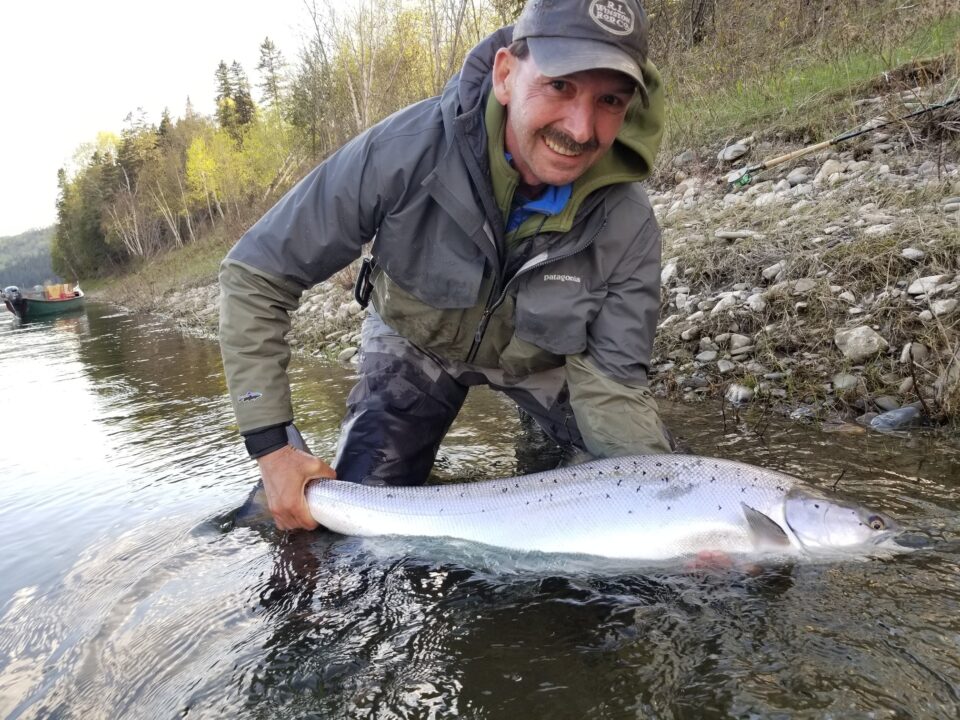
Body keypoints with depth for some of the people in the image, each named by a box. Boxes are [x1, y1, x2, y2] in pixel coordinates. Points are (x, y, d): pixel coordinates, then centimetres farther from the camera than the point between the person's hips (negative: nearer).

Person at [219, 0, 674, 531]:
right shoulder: (405, 150, -34)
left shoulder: (627, 224, -28)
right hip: (415, 345, -1)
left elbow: (610, 382, -21)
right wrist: (271, 446, -26)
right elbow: (254, 276, -25)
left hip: (542, 360, 2)